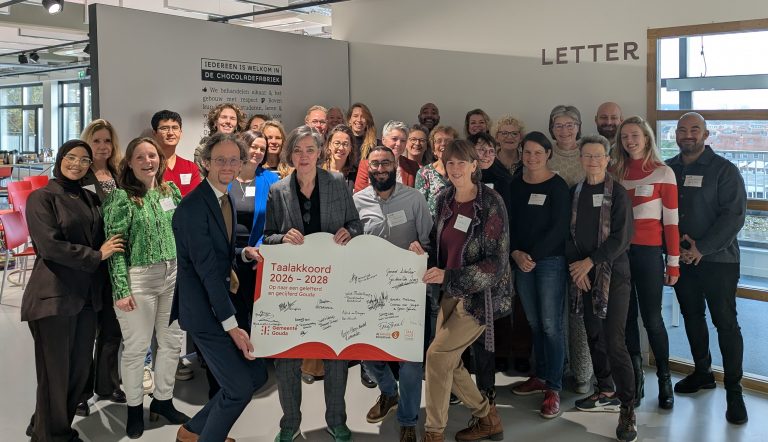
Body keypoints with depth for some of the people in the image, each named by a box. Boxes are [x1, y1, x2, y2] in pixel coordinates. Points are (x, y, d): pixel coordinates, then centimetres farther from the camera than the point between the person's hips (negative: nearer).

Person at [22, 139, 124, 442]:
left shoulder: (90, 199, 14)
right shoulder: (42, 197, -6)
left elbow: (101, 238, 19)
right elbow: (50, 246, -16)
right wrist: (96, 255, -10)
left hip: (87, 294, 6)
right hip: (54, 296, -6)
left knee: (81, 368, 10)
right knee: (55, 371, 2)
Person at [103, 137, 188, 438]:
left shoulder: (170, 190, 8)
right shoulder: (121, 197, -9)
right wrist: (121, 289, -16)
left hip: (174, 275, 6)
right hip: (138, 279, -5)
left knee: (172, 343, 12)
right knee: (136, 347, 5)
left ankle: (163, 400, 30)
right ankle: (134, 408, 23)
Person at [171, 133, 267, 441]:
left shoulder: (226, 198, 10)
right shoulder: (193, 206, -19)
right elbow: (206, 267, -23)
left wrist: (244, 253, -2)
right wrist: (231, 325, -24)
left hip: (221, 300, 9)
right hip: (205, 309, -9)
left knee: (256, 375, 12)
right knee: (240, 388, -7)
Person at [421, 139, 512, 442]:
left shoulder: (490, 204, -17)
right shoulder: (445, 200, 2)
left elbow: (496, 261, -20)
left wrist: (448, 277, -26)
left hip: (481, 294, -7)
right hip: (452, 291, 7)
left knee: (437, 354, -10)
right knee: (449, 360, 8)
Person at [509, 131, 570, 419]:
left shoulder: (557, 186, -6)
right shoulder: (515, 184, 8)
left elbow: (559, 228, -11)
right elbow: (509, 222, 8)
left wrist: (534, 256, -14)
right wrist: (516, 253, -7)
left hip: (550, 260, -5)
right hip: (521, 261, 5)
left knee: (551, 325, -6)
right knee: (534, 323, 12)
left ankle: (554, 388, 0)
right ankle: (540, 376, 25)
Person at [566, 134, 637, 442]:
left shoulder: (618, 194, -4)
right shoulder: (575, 193, 9)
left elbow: (621, 238, -11)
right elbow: (568, 233, 9)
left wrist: (590, 261, -14)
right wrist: (576, 266, -4)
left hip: (613, 275, -5)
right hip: (582, 275, 5)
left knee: (614, 343, -11)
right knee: (594, 336, 12)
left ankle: (627, 410, -4)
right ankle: (606, 393, 28)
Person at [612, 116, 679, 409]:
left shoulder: (663, 173, -2)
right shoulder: (615, 172, 8)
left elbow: (671, 221, -3)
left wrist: (673, 262, -5)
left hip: (648, 252, -3)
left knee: (652, 317, 0)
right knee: (626, 316, 8)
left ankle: (664, 379, 16)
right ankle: (635, 378, 19)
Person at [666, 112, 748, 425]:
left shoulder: (724, 170, -6)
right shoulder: (667, 169, 7)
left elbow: (734, 215, -13)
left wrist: (702, 248, -18)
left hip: (718, 259, -4)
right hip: (681, 259, 5)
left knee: (726, 322, -3)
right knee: (692, 316, 15)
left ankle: (734, 391, 4)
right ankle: (702, 373, 31)